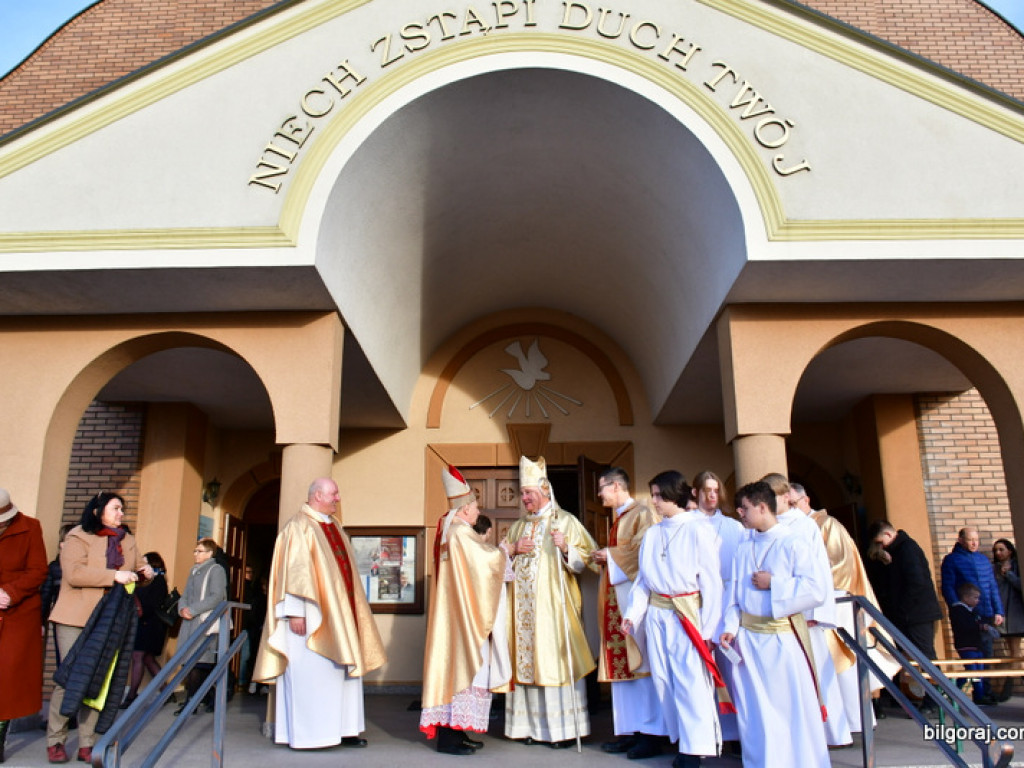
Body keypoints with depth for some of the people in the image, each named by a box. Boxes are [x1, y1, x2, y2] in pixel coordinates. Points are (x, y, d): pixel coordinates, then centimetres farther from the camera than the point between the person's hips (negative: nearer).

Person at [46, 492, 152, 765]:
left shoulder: (127, 540, 13)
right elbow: (74, 573, -19)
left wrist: (146, 572, -2)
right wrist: (114, 575, -25)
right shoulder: (78, 537, -6)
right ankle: (55, 741, 12)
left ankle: (87, 744, 12)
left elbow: (139, 566, 22)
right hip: (75, 619, -5)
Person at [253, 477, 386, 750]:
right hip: (312, 615, -8)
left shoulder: (334, 526, 16)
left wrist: (351, 610, 18)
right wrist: (295, 611, -21)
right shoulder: (299, 526, -8)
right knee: (310, 671, -4)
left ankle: (343, 729, 13)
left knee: (342, 669, 8)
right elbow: (293, 569, -15)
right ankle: (305, 734, 4)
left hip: (338, 613, 8)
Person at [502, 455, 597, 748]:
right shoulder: (518, 526, 17)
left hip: (554, 604, -5)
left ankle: (565, 728, 2)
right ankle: (532, 725, 12)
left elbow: (584, 559, -5)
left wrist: (566, 548, -23)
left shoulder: (566, 521, 1)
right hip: (523, 605, 5)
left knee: (556, 658, -6)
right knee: (526, 659, 4)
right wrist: (514, 548, 0)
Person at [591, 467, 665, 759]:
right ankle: (629, 730, 13)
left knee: (641, 661, -6)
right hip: (616, 600, 9)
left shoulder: (642, 514, -8)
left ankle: (651, 734, 1)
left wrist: (610, 556, -11)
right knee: (621, 662, 8)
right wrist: (603, 558, 6)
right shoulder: (617, 519, 19)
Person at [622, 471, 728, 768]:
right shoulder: (651, 534, 8)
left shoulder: (698, 531, -7)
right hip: (656, 615, 5)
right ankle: (680, 739, 24)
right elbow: (643, 579, 10)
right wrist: (632, 613, -1)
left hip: (687, 615, -5)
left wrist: (709, 627, -9)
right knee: (663, 681, 9)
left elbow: (711, 582, -7)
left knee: (691, 682, -6)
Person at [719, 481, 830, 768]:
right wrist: (730, 626, 0)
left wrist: (774, 583, -15)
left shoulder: (792, 544, -9)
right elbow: (734, 591, 10)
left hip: (783, 636, -5)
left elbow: (818, 587, -16)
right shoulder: (744, 547, 7)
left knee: (793, 706, 3)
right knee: (754, 709, 13)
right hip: (747, 636, 5)